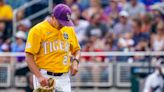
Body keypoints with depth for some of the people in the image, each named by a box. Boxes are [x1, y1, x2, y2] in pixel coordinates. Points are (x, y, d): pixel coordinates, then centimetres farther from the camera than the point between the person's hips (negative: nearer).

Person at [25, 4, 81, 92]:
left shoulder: (69, 29, 10)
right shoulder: (38, 30, -7)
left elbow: (76, 49, 23)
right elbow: (29, 56, -10)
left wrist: (75, 61, 0)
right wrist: (39, 76, -20)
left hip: (64, 78, 5)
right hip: (45, 77, -5)